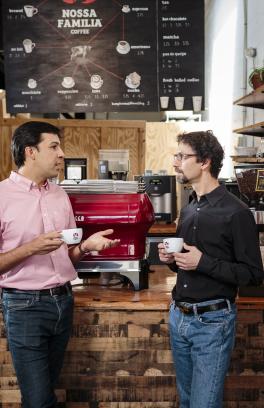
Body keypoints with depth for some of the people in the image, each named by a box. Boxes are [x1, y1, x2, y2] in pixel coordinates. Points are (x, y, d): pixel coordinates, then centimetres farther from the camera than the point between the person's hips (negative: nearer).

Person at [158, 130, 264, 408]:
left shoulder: (236, 212, -14)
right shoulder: (188, 210, 10)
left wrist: (203, 262, -22)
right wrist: (171, 259, -1)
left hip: (212, 322, -7)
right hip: (179, 316, 7)